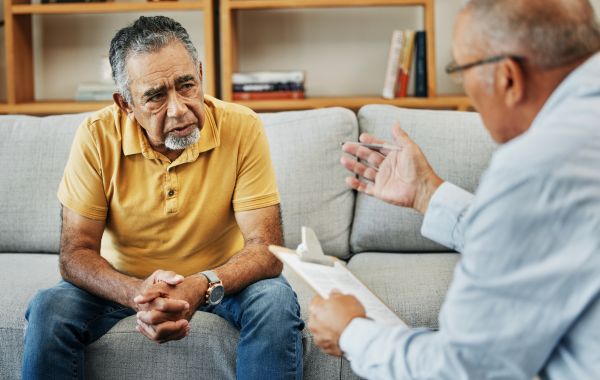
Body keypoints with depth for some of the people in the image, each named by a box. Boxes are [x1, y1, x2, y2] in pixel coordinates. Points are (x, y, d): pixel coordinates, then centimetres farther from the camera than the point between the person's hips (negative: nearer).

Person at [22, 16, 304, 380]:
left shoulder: (242, 128, -20)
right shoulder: (97, 137, -18)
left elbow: (265, 248, -21)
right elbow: (76, 253, -16)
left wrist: (202, 287, -42)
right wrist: (136, 293, -38)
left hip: (219, 279, 0)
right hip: (124, 280, 1)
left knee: (276, 301, -29)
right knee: (49, 309, -24)